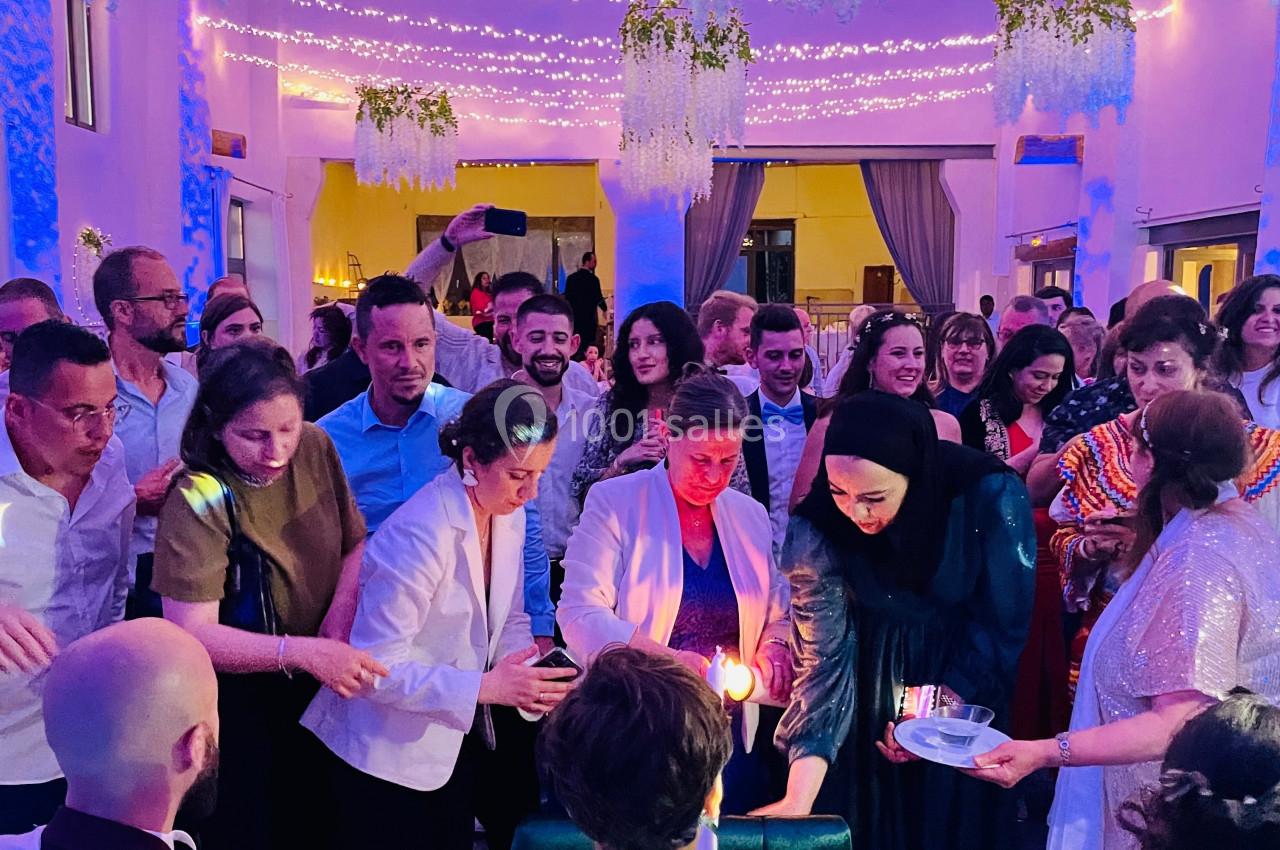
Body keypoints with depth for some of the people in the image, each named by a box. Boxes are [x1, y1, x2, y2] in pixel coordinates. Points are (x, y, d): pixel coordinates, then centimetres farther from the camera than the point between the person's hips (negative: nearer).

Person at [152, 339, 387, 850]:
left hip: (318, 690, 5)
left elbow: (356, 541, -1)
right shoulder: (198, 501, -26)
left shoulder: (315, 448, -11)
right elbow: (192, 633, -29)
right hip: (240, 698, -5)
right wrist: (302, 652, -38)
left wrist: (339, 619, -17)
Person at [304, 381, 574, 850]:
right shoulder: (420, 534, -29)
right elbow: (375, 666, -26)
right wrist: (484, 688, -29)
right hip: (388, 755, -7)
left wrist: (528, 674, -12)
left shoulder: (509, 514, -4)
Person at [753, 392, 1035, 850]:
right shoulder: (817, 528, -25)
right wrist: (799, 799, -31)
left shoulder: (992, 496, -28)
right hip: (872, 684, 1)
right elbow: (824, 655, -23)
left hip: (966, 680, 0)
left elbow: (1004, 622, -14)